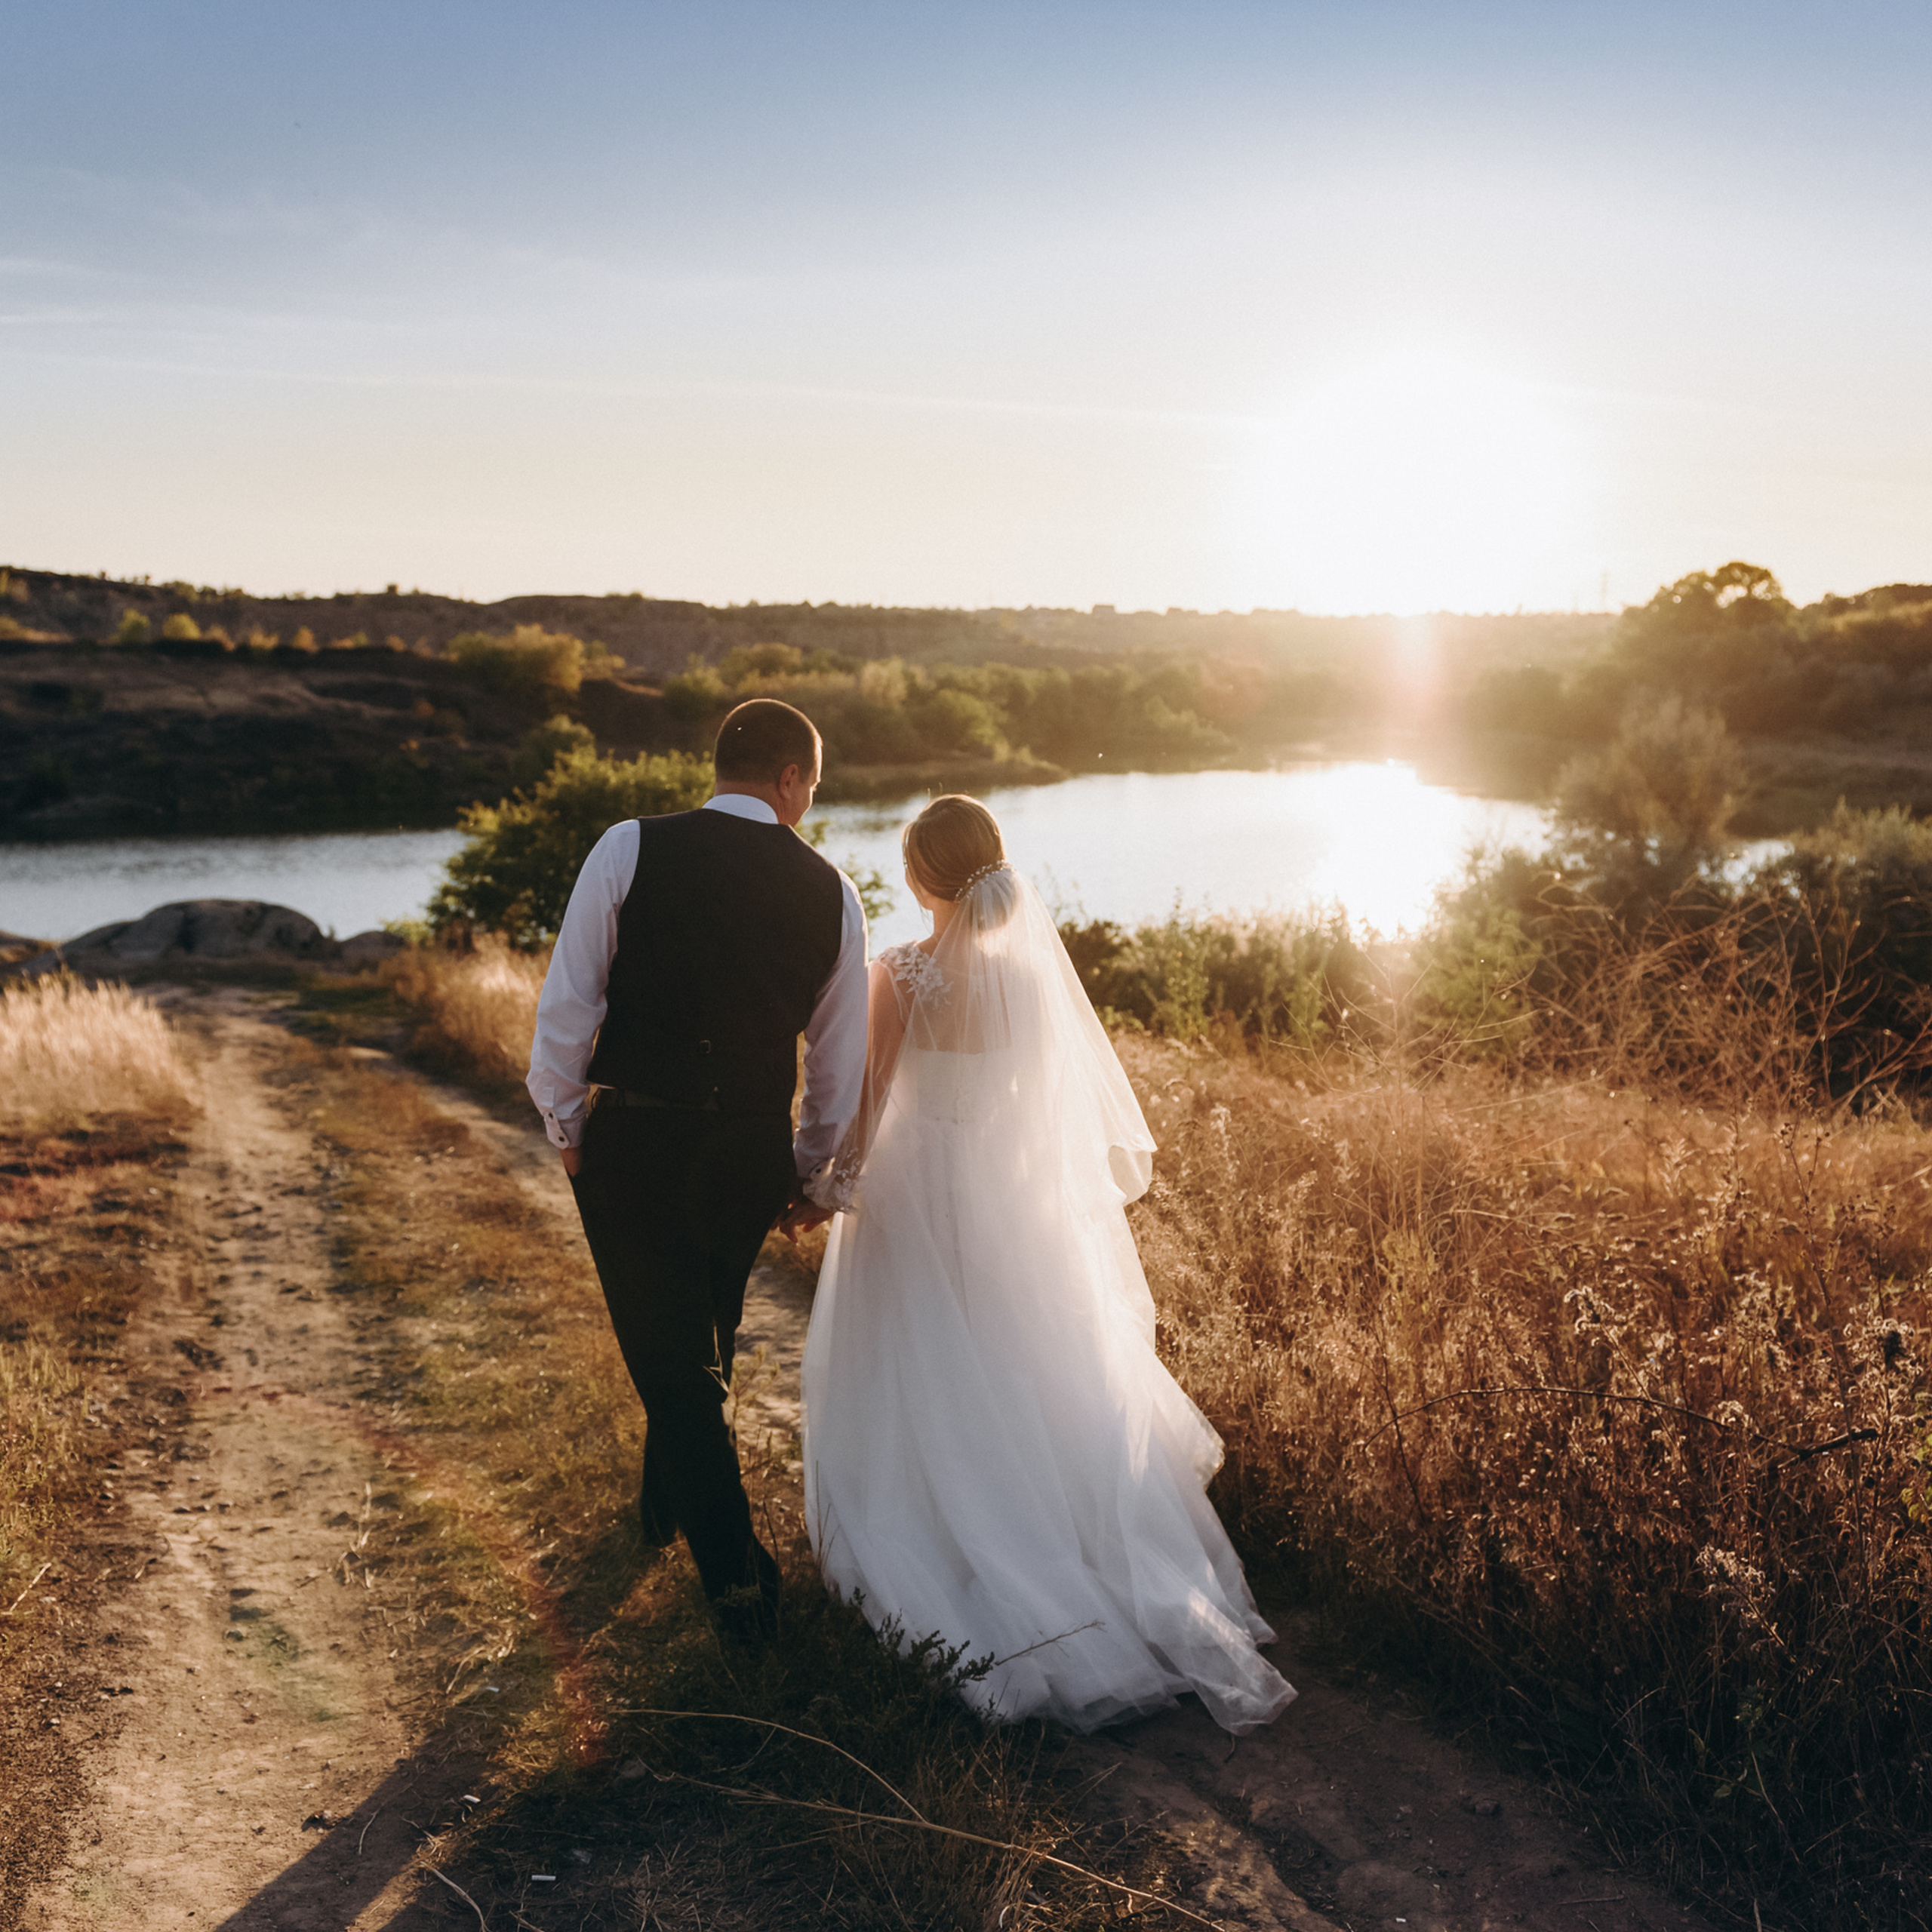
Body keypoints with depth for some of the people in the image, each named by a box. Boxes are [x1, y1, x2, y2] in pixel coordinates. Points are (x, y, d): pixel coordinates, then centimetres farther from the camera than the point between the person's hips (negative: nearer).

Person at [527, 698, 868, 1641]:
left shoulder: (630, 849, -8)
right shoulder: (832, 894, -1)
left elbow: (568, 1005, -8)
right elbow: (840, 1065, 7)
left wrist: (566, 1127, 7)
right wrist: (804, 1167, 21)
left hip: (632, 1141, -3)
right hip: (752, 1151, 3)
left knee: (668, 1353, 10)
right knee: (703, 1341, 25)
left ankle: (736, 1573, 13)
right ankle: (667, 1500, 47)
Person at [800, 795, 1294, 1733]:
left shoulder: (902, 973, -16)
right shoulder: (1033, 960, -4)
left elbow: (869, 1093, -12)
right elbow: (1069, 1086, 5)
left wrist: (839, 1179, 1)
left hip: (920, 1194, -4)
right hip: (1020, 1198, 5)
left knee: (932, 1381, 10)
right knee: (1037, 1369, 13)